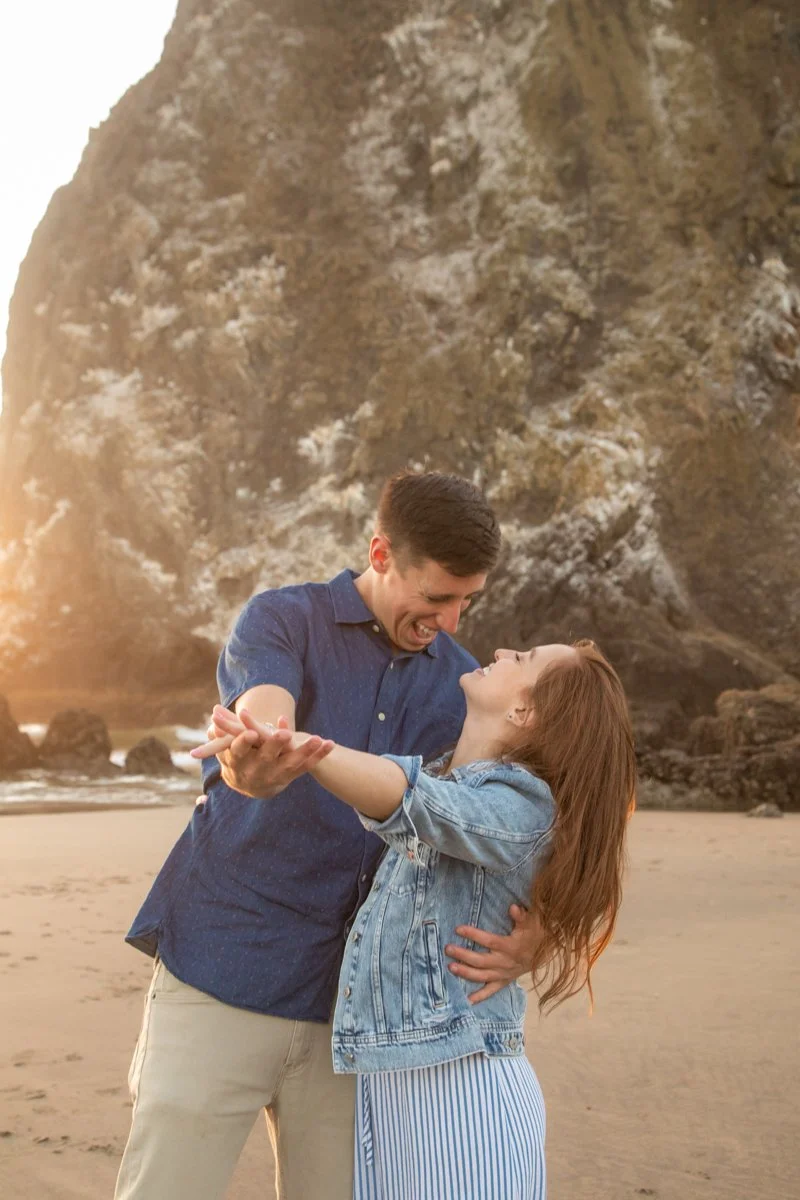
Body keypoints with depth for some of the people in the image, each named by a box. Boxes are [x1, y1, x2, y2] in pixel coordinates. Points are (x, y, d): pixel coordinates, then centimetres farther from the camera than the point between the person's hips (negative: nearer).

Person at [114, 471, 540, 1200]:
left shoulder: (460, 684, 7)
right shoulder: (284, 620, -4)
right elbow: (264, 715, -26)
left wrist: (525, 940, -16)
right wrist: (253, 767, -51)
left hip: (347, 1003, 4)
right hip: (221, 984, -3)